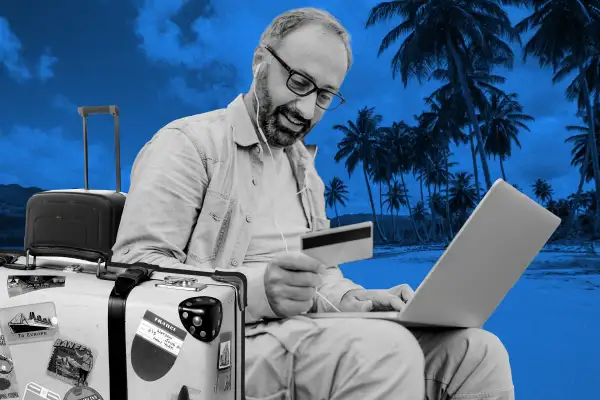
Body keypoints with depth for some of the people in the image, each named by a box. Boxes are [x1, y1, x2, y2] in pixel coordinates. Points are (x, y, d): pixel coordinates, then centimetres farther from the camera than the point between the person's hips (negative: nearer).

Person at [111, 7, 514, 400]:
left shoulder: (304, 167, 24)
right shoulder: (189, 144, -2)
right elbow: (135, 267, -12)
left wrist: (360, 302, 0)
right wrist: (255, 289, -26)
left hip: (309, 333, 7)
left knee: (478, 352, -12)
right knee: (385, 349, -34)